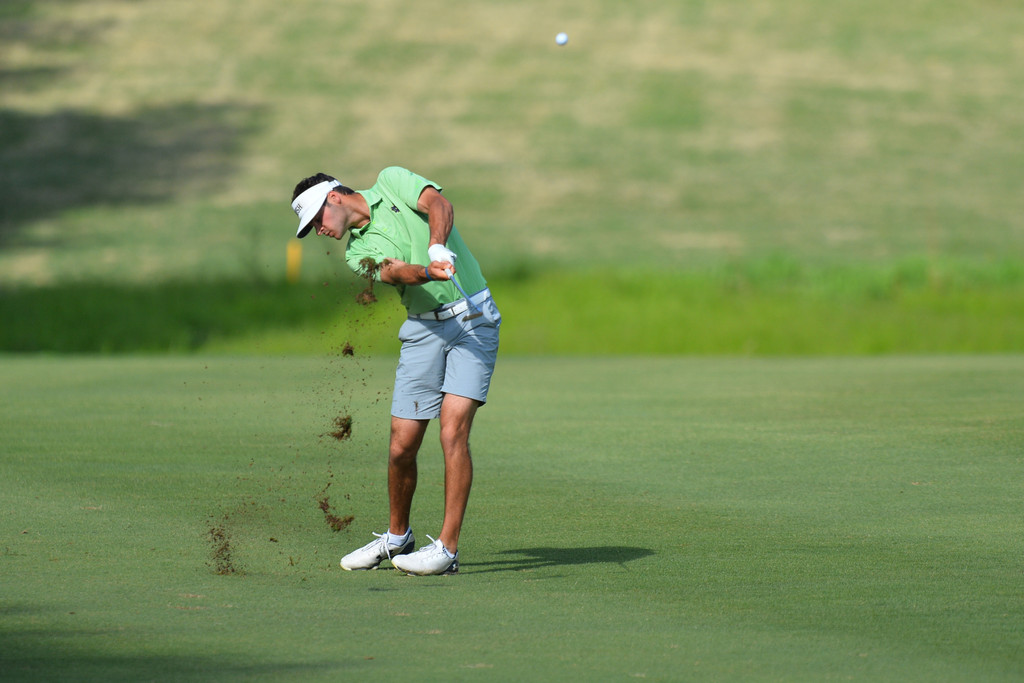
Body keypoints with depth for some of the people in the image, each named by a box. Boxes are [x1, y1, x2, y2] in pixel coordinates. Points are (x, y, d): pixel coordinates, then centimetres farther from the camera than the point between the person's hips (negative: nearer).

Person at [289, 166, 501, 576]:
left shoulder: (392, 182, 3)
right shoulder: (358, 252, 8)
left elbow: (439, 205, -15)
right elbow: (396, 272, -14)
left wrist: (438, 249, -34)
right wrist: (429, 272, -36)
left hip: (473, 320, -5)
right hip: (424, 329, 5)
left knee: (453, 434, -15)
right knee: (402, 446, 2)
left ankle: (447, 549, -15)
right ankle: (397, 538, 25)